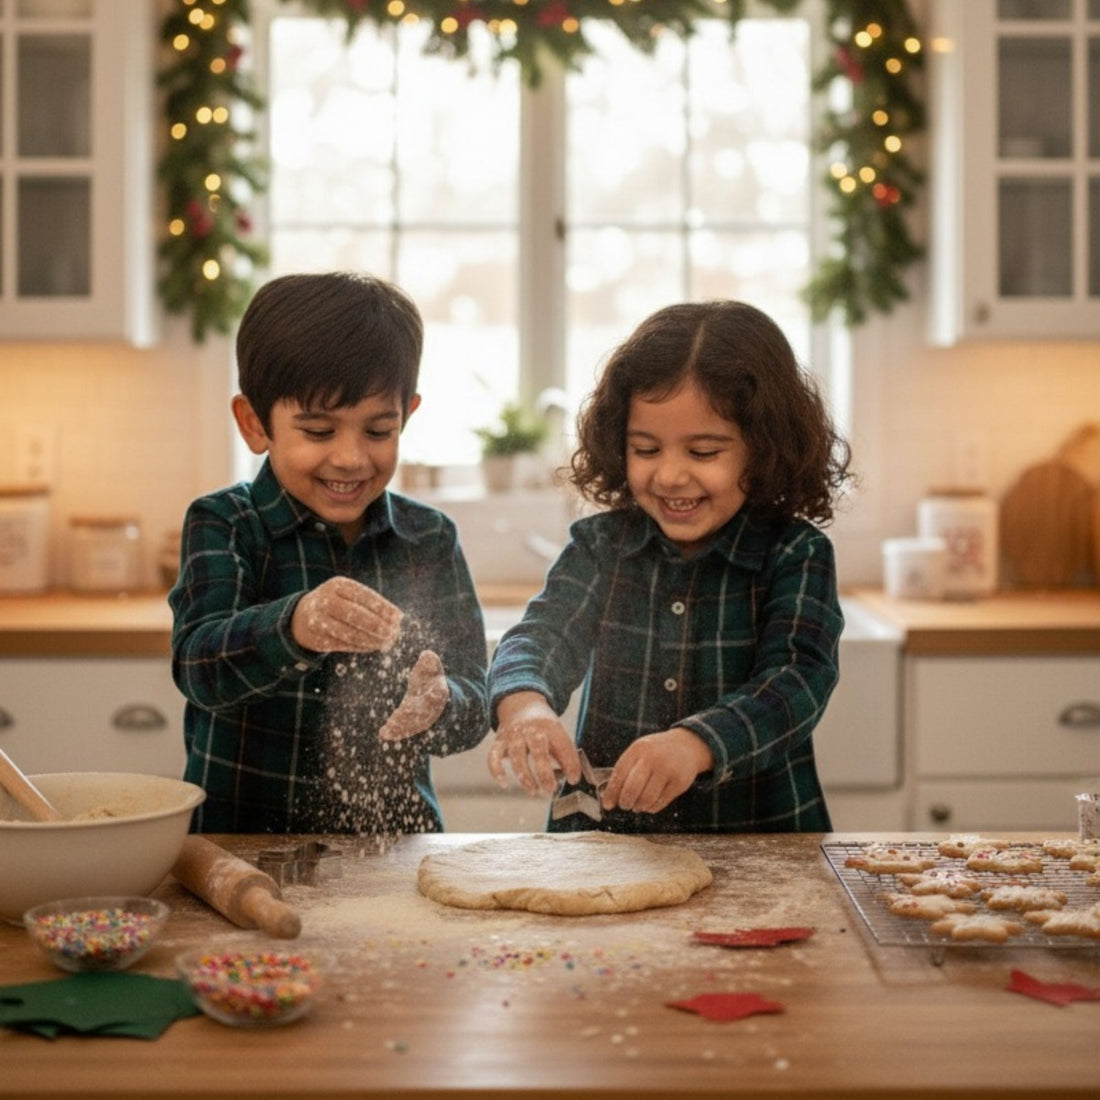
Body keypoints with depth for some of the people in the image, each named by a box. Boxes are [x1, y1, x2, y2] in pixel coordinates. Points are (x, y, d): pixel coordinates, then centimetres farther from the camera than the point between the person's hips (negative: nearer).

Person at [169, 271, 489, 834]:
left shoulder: (430, 539, 7)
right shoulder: (223, 525, -1)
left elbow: (474, 702, 3)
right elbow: (199, 665, -17)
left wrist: (440, 704, -20)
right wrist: (293, 627, -37)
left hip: (394, 830, 5)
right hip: (242, 836, -5)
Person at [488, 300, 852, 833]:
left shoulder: (796, 555, -2)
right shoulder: (599, 545, 6)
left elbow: (797, 680, -15)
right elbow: (542, 634, -7)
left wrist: (696, 743, -35)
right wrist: (523, 702, -32)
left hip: (761, 846, -3)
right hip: (603, 844, 4)